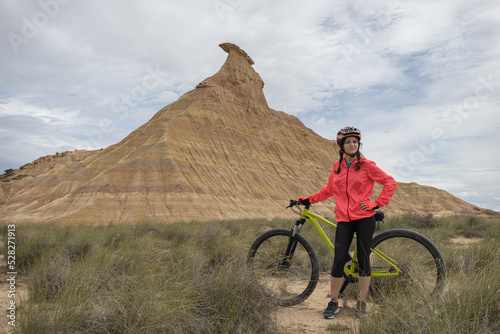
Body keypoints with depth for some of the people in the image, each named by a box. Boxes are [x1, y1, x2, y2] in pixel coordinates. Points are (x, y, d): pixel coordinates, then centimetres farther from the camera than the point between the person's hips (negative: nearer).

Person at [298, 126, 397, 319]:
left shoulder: (366, 165, -1)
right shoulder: (337, 167, 10)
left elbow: (390, 183, 0)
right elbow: (329, 189, 21)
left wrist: (377, 203, -6)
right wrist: (309, 199, 14)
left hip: (364, 218, -2)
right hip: (343, 219, 2)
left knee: (363, 259, 4)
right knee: (339, 260, -4)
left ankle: (362, 303, 19)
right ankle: (333, 303, 10)